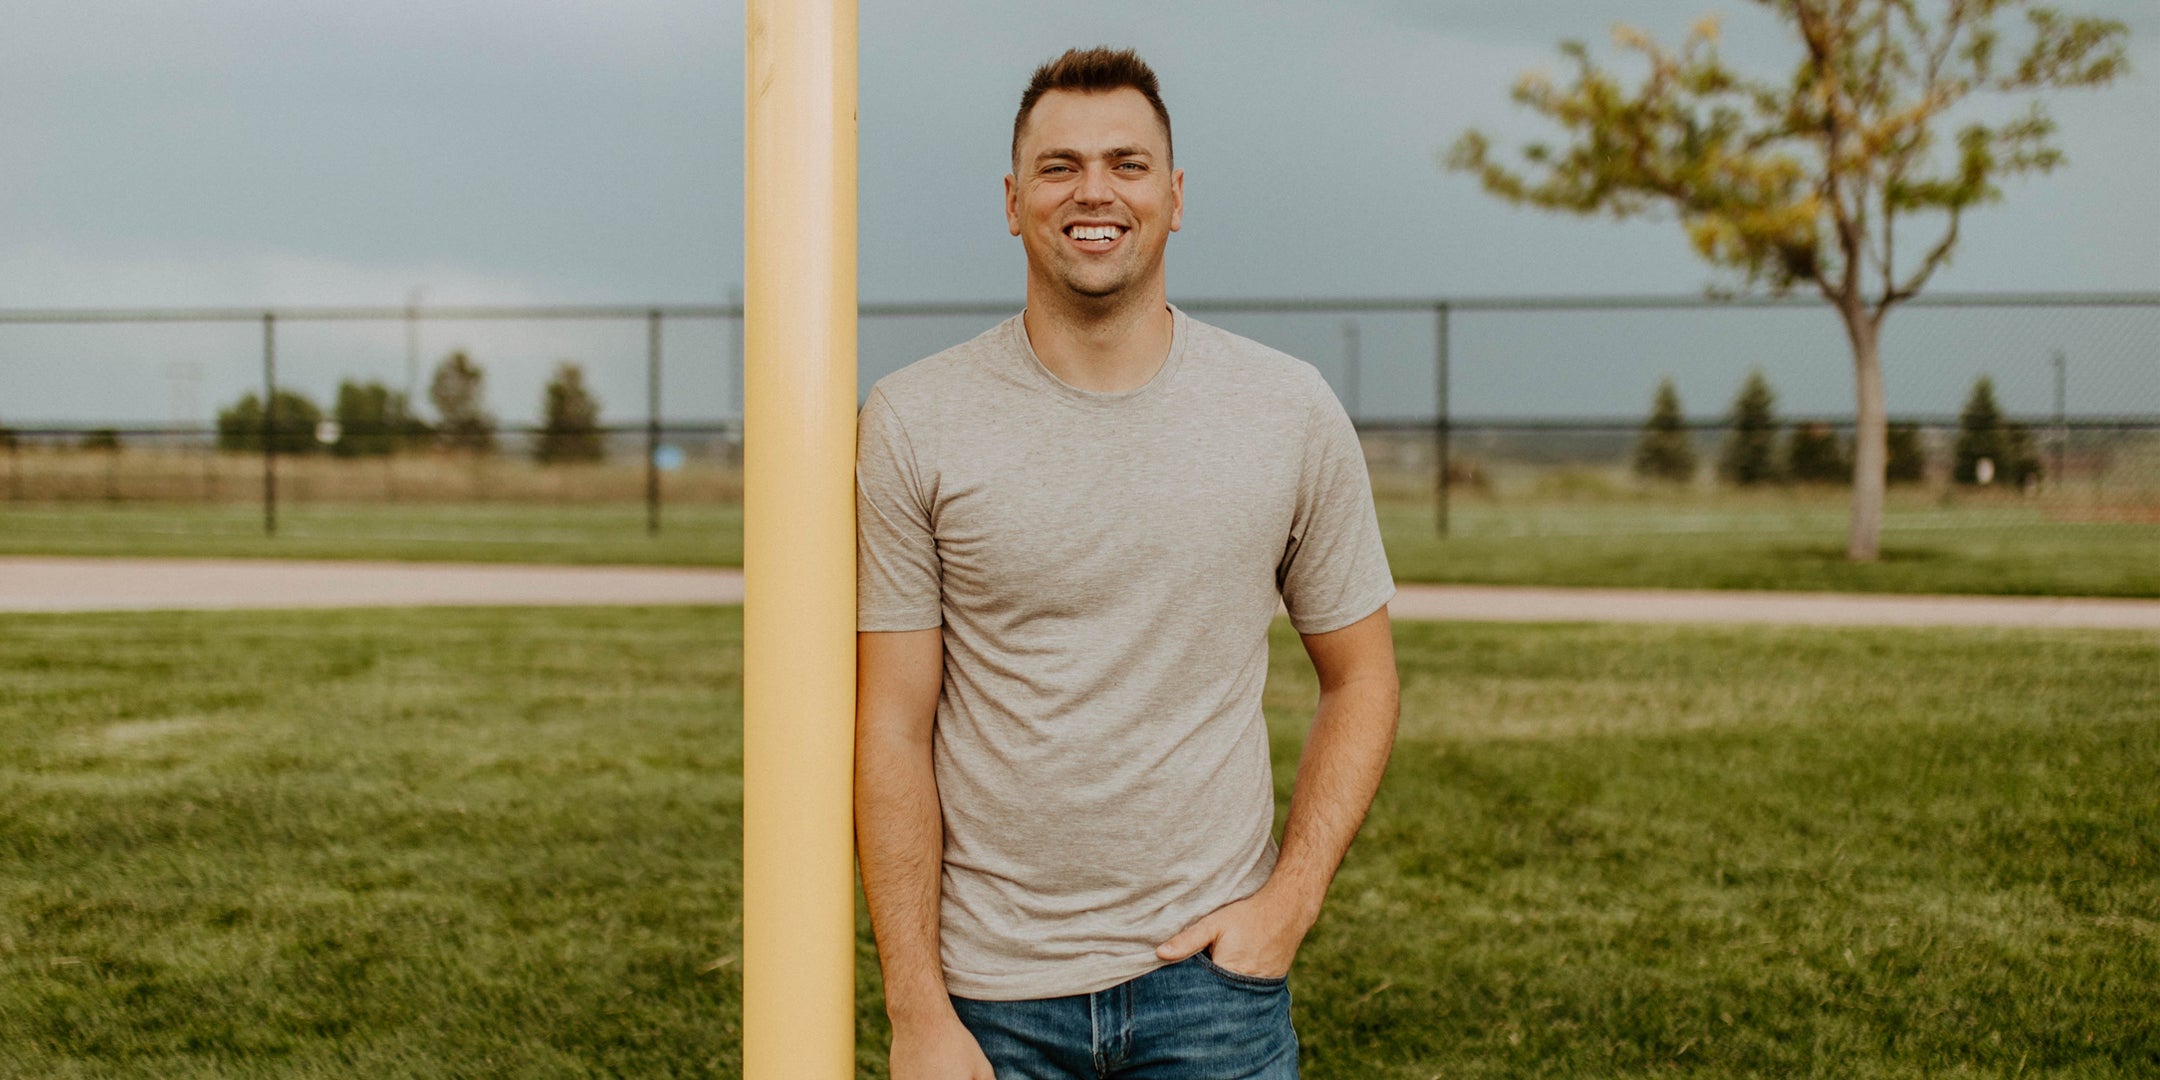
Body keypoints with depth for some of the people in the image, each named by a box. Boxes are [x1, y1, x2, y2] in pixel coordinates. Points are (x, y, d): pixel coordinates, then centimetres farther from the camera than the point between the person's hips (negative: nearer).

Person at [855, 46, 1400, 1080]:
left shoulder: (1294, 413, 0)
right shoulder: (913, 421, -4)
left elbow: (1359, 678, 8)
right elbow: (892, 730, -4)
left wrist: (1289, 899, -4)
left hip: (1211, 970, 1)